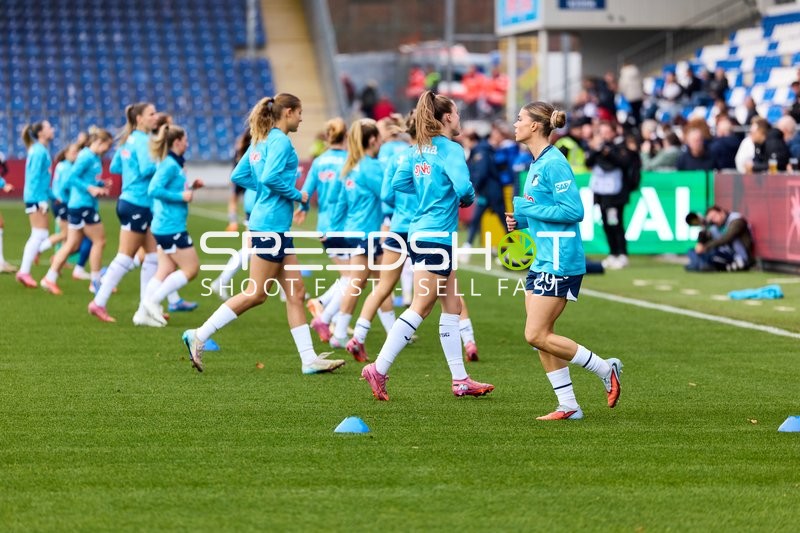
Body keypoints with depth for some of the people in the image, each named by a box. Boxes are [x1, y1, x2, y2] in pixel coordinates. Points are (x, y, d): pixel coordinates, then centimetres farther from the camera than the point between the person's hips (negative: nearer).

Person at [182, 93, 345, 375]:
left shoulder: (262, 140, 14)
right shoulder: (280, 141, -12)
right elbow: (270, 177, -24)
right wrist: (296, 195, -11)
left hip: (275, 226, 10)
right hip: (272, 225, -10)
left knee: (296, 292, 8)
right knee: (256, 294, -5)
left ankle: (309, 359, 8)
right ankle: (199, 336, -1)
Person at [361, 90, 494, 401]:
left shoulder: (419, 149, 11)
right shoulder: (450, 149, -13)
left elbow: (399, 182, 16)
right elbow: (463, 186, -25)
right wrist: (468, 199, -3)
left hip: (420, 233, 9)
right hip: (436, 236, -9)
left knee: (452, 306, 13)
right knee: (420, 308, -5)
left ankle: (460, 380, 15)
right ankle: (378, 370, -6)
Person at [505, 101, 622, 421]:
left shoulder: (553, 163, -15)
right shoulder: (537, 164, 15)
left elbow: (574, 211, -20)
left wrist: (530, 209, -16)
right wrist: (520, 220, 10)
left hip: (560, 260, -10)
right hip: (544, 259, 10)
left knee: (537, 335, -11)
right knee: (539, 337, 7)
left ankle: (605, 369, 1)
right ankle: (568, 406, 11)